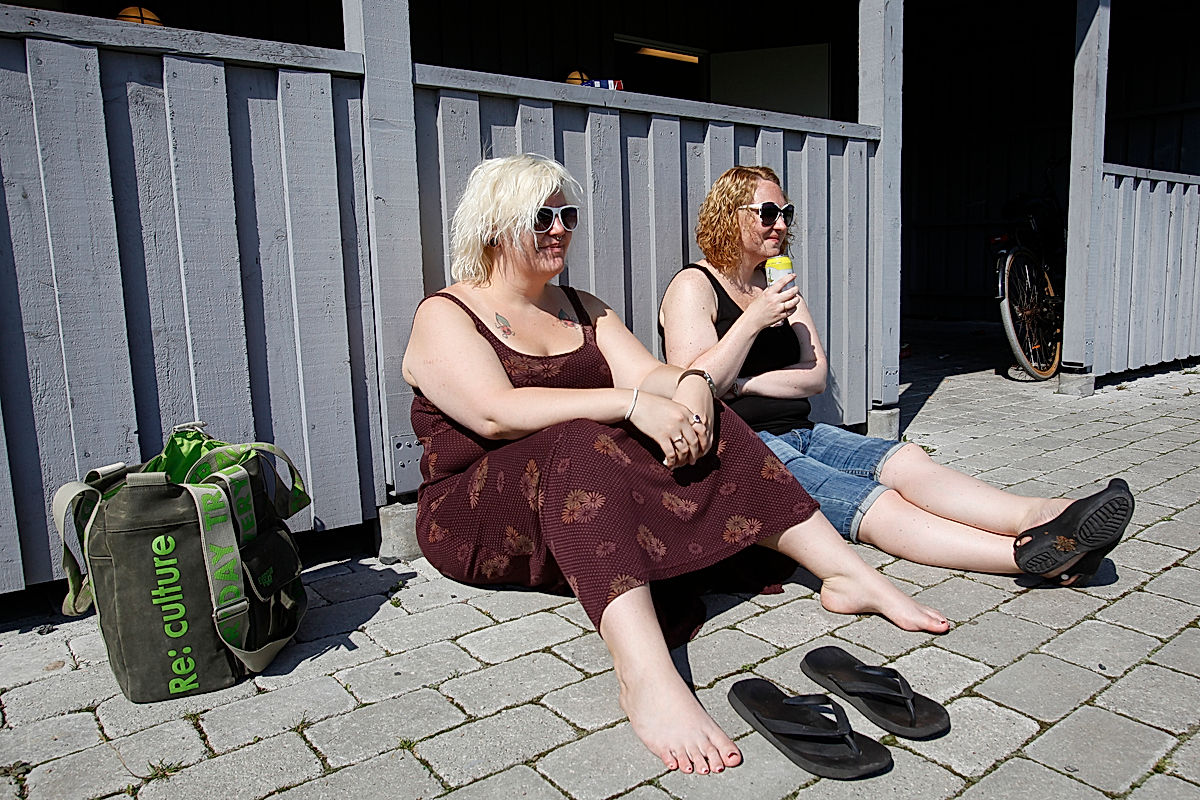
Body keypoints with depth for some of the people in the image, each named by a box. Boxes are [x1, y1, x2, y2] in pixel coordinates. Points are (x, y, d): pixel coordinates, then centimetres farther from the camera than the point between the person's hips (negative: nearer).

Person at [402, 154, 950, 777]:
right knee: (579, 445, -35)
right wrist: (629, 403, -27)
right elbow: (497, 413, -21)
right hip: (475, 520, -5)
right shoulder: (444, 316, -3)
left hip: (588, 498, 6)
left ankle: (850, 575, -16)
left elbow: (648, 373, 3)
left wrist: (689, 386, -20)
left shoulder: (581, 307, 18)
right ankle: (646, 678, -51)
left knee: (699, 420, -13)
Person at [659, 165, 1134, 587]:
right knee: (878, 507, -25)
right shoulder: (693, 287, -3)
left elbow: (815, 377, 9)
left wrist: (743, 384, -7)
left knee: (907, 462, -19)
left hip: (799, 434, 7)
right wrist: (754, 320, -18)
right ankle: (1030, 555, -39)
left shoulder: (779, 286, 19)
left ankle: (1038, 517, -36)